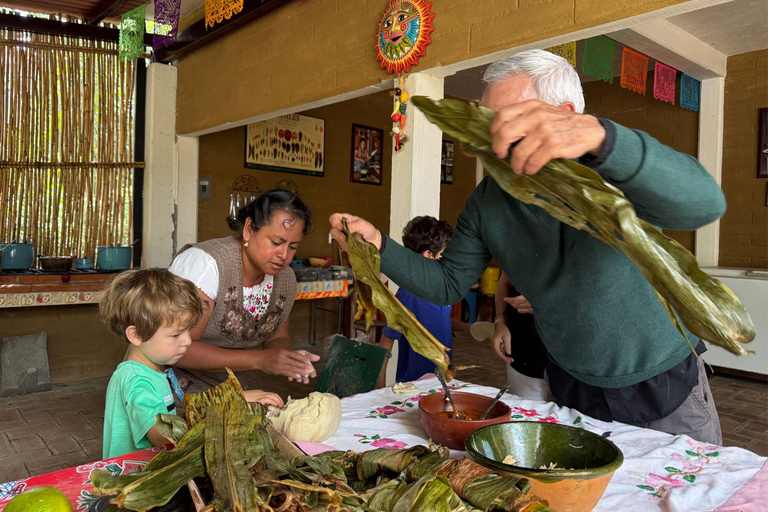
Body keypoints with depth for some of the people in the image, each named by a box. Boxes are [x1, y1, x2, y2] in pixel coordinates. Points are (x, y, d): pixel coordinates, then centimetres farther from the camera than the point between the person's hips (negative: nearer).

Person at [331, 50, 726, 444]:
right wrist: (379, 245, -19)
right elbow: (448, 283, -4)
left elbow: (704, 202, -44)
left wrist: (597, 135, -59)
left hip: (666, 385, -2)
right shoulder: (487, 202, -10)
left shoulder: (616, 169, -23)